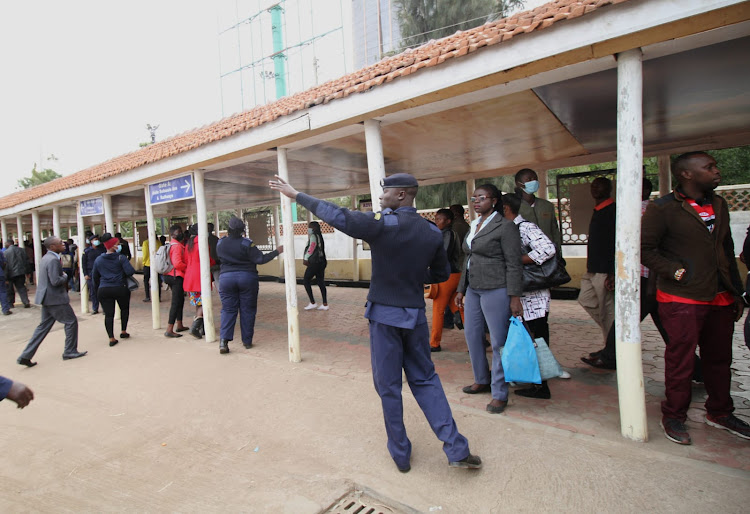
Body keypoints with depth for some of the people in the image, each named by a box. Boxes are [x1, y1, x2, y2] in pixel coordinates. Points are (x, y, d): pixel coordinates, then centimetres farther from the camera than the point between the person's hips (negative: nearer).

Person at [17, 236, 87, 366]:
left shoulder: (45, 258, 14)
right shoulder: (53, 260, -19)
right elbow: (55, 281, -25)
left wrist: (63, 277, 11)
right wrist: (65, 276, -7)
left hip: (47, 298, 10)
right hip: (56, 298, -10)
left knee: (44, 326, 14)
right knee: (71, 322, 3)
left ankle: (26, 356, 15)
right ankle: (70, 352, 11)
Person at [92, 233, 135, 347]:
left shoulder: (98, 260, 8)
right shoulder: (121, 258, -6)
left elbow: (95, 277, 16)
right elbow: (130, 271, -16)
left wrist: (98, 288, 30)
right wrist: (122, 274, 7)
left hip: (103, 290, 3)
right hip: (120, 288, -3)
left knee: (108, 314, 4)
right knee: (124, 309, 21)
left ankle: (111, 338, 1)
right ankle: (123, 331, 24)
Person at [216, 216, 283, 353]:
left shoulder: (220, 244, 1)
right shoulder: (246, 243, -12)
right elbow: (260, 259, -12)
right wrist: (277, 251, -4)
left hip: (226, 278, 3)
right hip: (247, 277, -3)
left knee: (228, 310, 8)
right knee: (247, 310, 7)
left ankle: (224, 340, -7)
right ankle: (247, 341, 13)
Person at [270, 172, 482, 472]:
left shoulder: (382, 224, -15)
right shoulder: (432, 232, 1)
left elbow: (336, 216, -16)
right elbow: (441, 274, 11)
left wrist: (295, 194, -6)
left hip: (385, 315, -4)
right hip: (416, 315, 5)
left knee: (388, 386, 10)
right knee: (425, 380, 17)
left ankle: (400, 454, 23)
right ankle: (456, 449, 13)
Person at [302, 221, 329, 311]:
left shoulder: (313, 236, -7)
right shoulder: (319, 236, 18)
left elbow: (311, 247, -17)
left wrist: (305, 258, -16)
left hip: (314, 262, -8)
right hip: (321, 262, 9)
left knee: (306, 281, 0)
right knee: (320, 282, 8)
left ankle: (312, 303, -3)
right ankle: (325, 304, 6)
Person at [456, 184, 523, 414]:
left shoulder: (505, 227, -8)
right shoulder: (474, 226, 15)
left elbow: (513, 264, -12)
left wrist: (515, 297, -17)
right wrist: (461, 289, 18)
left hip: (496, 289, -8)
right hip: (474, 289, 8)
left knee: (498, 341, 0)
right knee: (471, 335, 14)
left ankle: (499, 393, 13)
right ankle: (482, 380, 34)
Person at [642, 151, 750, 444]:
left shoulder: (719, 205, 13)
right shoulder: (663, 209, -10)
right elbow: (643, 249, -12)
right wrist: (676, 271, -15)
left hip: (720, 299, 7)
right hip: (681, 300, -7)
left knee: (720, 359, 16)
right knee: (681, 361, 1)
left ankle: (719, 413, 35)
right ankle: (673, 417, 19)